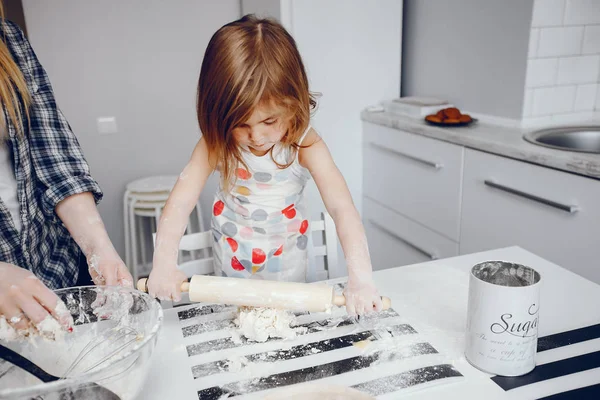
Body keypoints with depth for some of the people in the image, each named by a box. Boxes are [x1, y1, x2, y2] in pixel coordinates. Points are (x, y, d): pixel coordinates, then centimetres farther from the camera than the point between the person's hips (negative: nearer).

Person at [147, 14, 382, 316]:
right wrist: (164, 263, -39)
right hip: (230, 267, 1)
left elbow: (342, 208, -33)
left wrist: (361, 279, -45)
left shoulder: (305, 145, -25)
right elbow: (179, 203, -25)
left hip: (286, 266, -1)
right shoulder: (216, 144, -19)